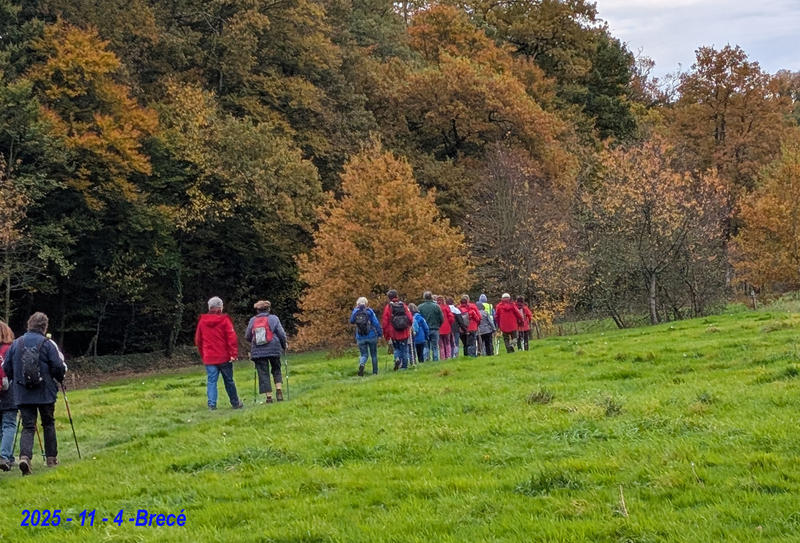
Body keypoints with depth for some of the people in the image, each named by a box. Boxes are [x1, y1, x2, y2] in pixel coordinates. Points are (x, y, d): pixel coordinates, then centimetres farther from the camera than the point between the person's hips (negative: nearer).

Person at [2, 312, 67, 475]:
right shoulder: (47, 344, -7)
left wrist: (15, 382, 21)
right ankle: (51, 458, 20)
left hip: (22, 394, 2)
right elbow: (59, 367, -9)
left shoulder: (16, 344, 3)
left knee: (27, 427, 3)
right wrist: (59, 378, 13)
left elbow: (6, 368, 5)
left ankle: (25, 456, -19)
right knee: (48, 424, 15)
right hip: (45, 393, -2)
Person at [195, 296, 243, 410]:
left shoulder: (202, 321, 5)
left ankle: (212, 404, -10)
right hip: (224, 357, -2)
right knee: (229, 381, 9)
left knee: (211, 381, 2)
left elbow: (197, 340, 13)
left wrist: (203, 355, 21)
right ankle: (235, 403, 18)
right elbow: (232, 338, -12)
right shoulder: (224, 320, -6)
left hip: (209, 358, 2)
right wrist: (234, 354, -12)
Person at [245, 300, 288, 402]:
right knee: (276, 370, 16)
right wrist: (284, 346, 15)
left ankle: (269, 396, 1)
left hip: (258, 351, 1)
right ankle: (279, 389, -3)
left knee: (263, 373, 4)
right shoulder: (273, 319, -1)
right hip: (273, 349, -1)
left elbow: (247, 337, 11)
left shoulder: (252, 320, 5)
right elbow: (281, 334, -2)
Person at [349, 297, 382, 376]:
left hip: (360, 338, 1)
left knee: (364, 355, 8)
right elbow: (376, 323, -8)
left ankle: (361, 364, -23)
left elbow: (351, 321, 13)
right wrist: (380, 332, 1)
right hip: (371, 336, -1)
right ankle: (375, 372, 15)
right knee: (374, 355, 13)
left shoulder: (355, 312, -1)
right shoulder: (369, 311, -7)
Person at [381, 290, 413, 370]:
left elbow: (385, 322, -3)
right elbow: (410, 319, -1)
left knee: (397, 349, 16)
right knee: (404, 350, 9)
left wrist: (386, 334, 6)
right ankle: (404, 366, 8)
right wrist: (408, 327, 19)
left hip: (394, 334, 0)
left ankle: (397, 359, -10)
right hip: (404, 333, 0)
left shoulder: (388, 307, -4)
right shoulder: (404, 306, 0)